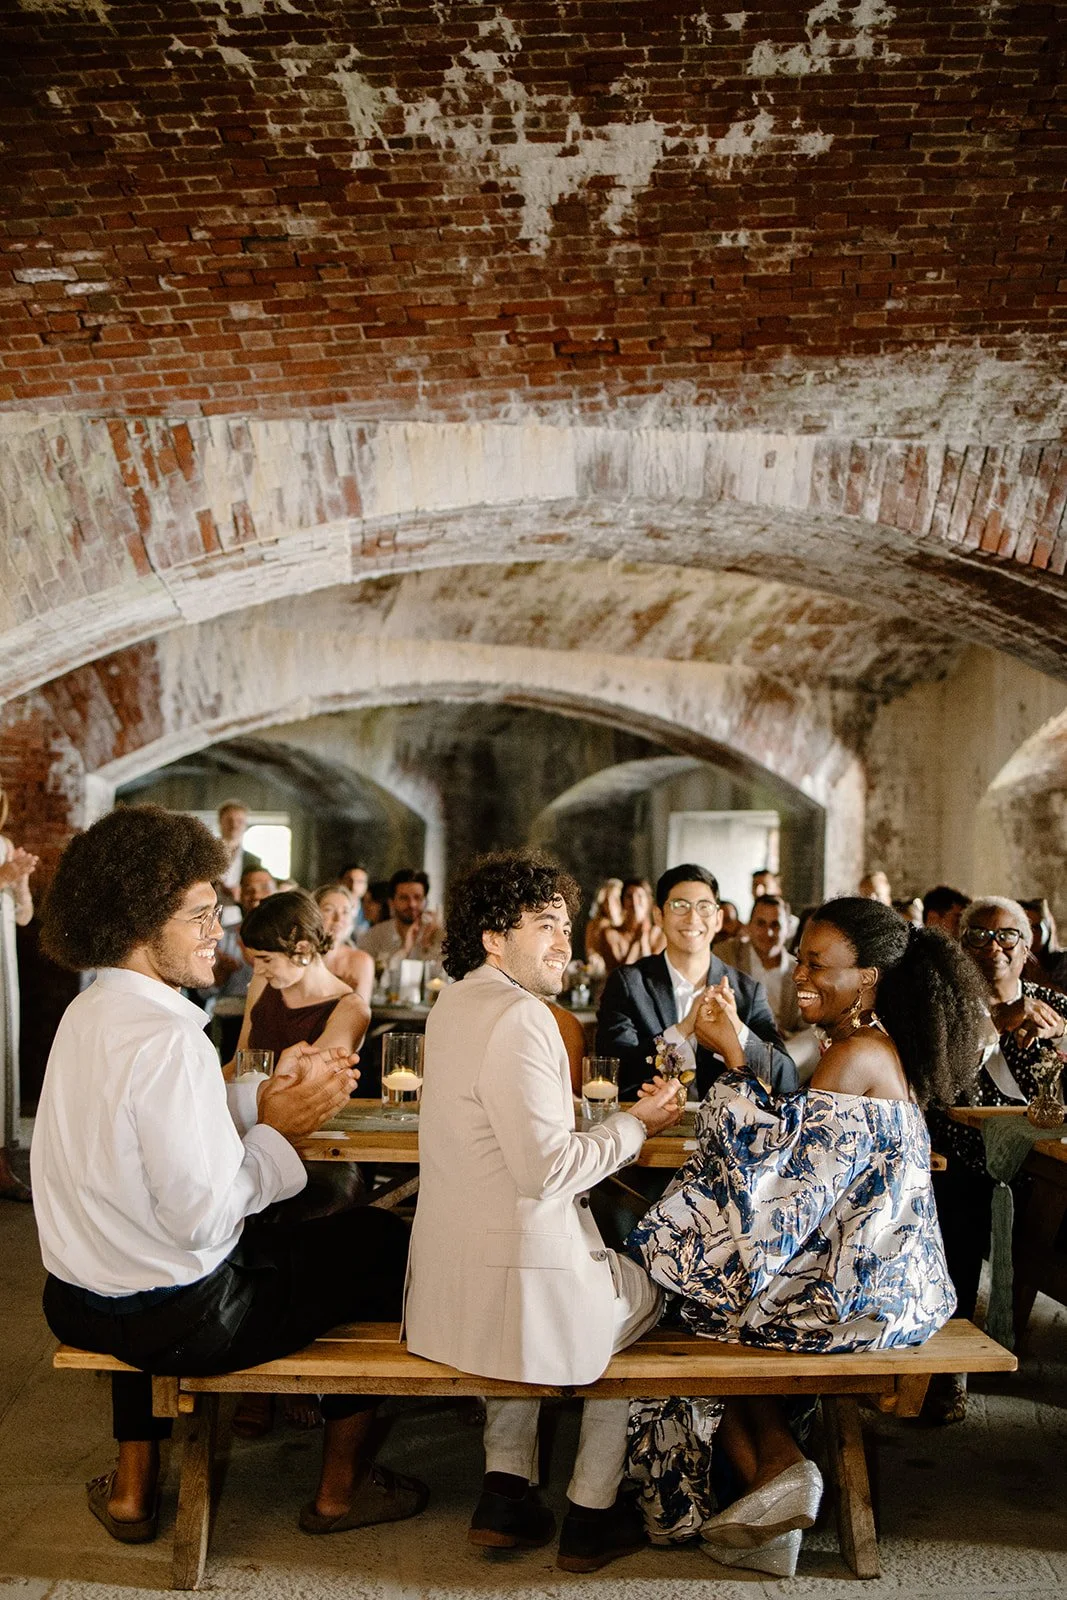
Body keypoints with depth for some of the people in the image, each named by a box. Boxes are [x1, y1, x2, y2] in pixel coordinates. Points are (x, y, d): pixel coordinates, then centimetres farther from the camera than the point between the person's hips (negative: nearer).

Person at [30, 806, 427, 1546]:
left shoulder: (88, 1011, 2)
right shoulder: (169, 1037, -28)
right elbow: (204, 1216, -28)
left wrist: (260, 1094, -1)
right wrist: (275, 1126, -15)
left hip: (81, 1302, 9)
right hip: (175, 1318, -8)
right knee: (380, 1243, 8)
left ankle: (132, 1489, 44)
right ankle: (341, 1488, 27)